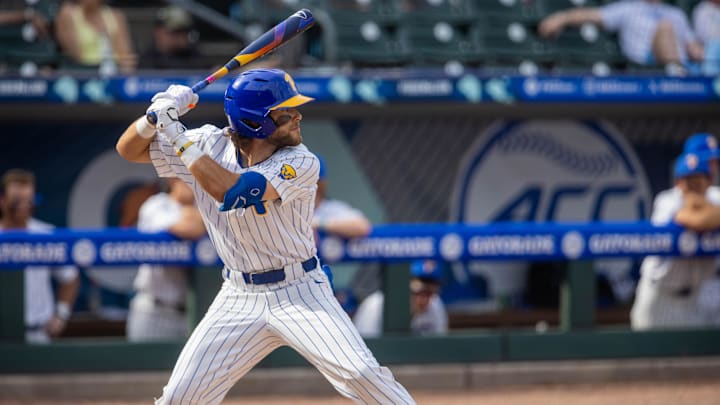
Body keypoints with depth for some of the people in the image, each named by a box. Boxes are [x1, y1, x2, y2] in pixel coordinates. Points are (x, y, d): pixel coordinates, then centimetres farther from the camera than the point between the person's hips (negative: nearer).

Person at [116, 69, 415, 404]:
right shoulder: (210, 146, -6)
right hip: (240, 298, 3)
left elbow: (234, 193, -32)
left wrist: (179, 138, -28)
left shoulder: (301, 164, -17)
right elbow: (129, 149, 1)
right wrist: (154, 118, -20)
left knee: (361, 375, -19)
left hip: (301, 293, -3)